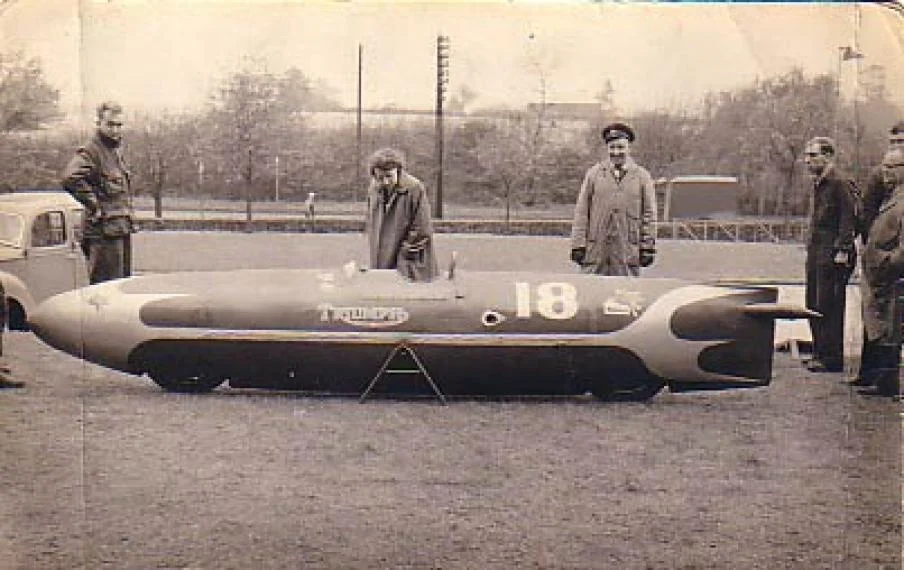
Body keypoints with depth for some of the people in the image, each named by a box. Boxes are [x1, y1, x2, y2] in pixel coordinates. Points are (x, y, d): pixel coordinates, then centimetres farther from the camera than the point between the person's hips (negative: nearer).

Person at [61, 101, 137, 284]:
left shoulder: (116, 152, 18)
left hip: (122, 229, 10)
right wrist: (94, 205, -23)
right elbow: (70, 178, -30)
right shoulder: (90, 151, -11)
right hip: (104, 230, -10)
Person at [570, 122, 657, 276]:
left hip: (627, 252, 0)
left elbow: (649, 214, 7)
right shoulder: (593, 174, 9)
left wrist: (647, 248, 1)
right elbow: (581, 212, 6)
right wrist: (578, 245, 0)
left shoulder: (642, 176, 9)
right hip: (596, 250, 0)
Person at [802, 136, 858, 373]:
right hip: (816, 253, 10)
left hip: (832, 255, -10)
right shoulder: (818, 184, 17)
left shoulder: (840, 184, -11)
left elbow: (848, 218, -15)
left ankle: (832, 358, -3)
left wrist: (843, 250, -19)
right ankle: (820, 353, 19)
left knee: (828, 306, -8)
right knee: (813, 304, 11)